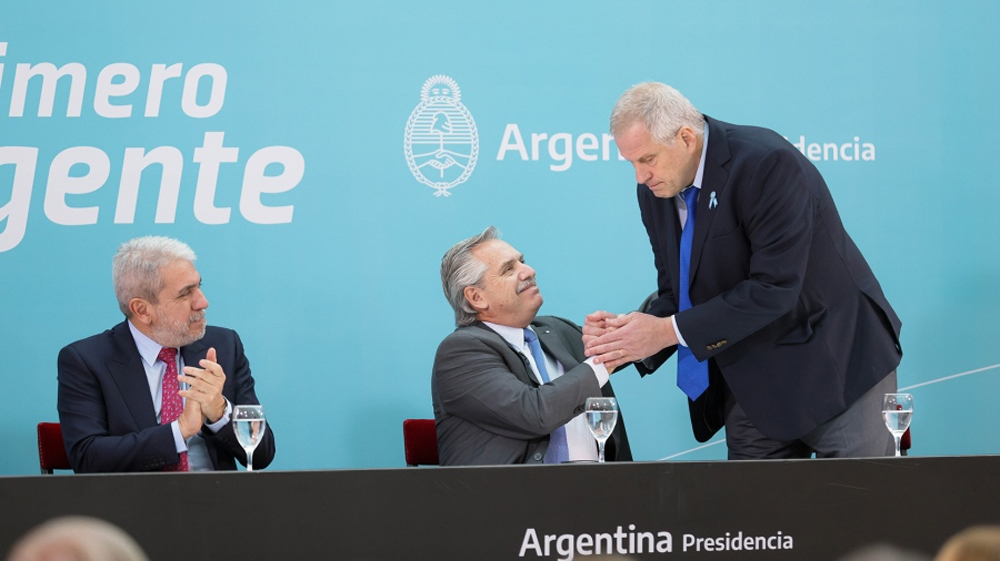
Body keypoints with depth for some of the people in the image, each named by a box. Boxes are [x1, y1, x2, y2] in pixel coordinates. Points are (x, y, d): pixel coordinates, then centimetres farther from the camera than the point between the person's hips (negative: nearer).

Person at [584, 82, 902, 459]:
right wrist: (629, 338, -15)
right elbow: (674, 292, 7)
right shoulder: (655, 191, 0)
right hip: (751, 385, 7)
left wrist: (670, 330, -26)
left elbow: (774, 288, -27)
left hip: (835, 366, -6)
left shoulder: (768, 163, -23)